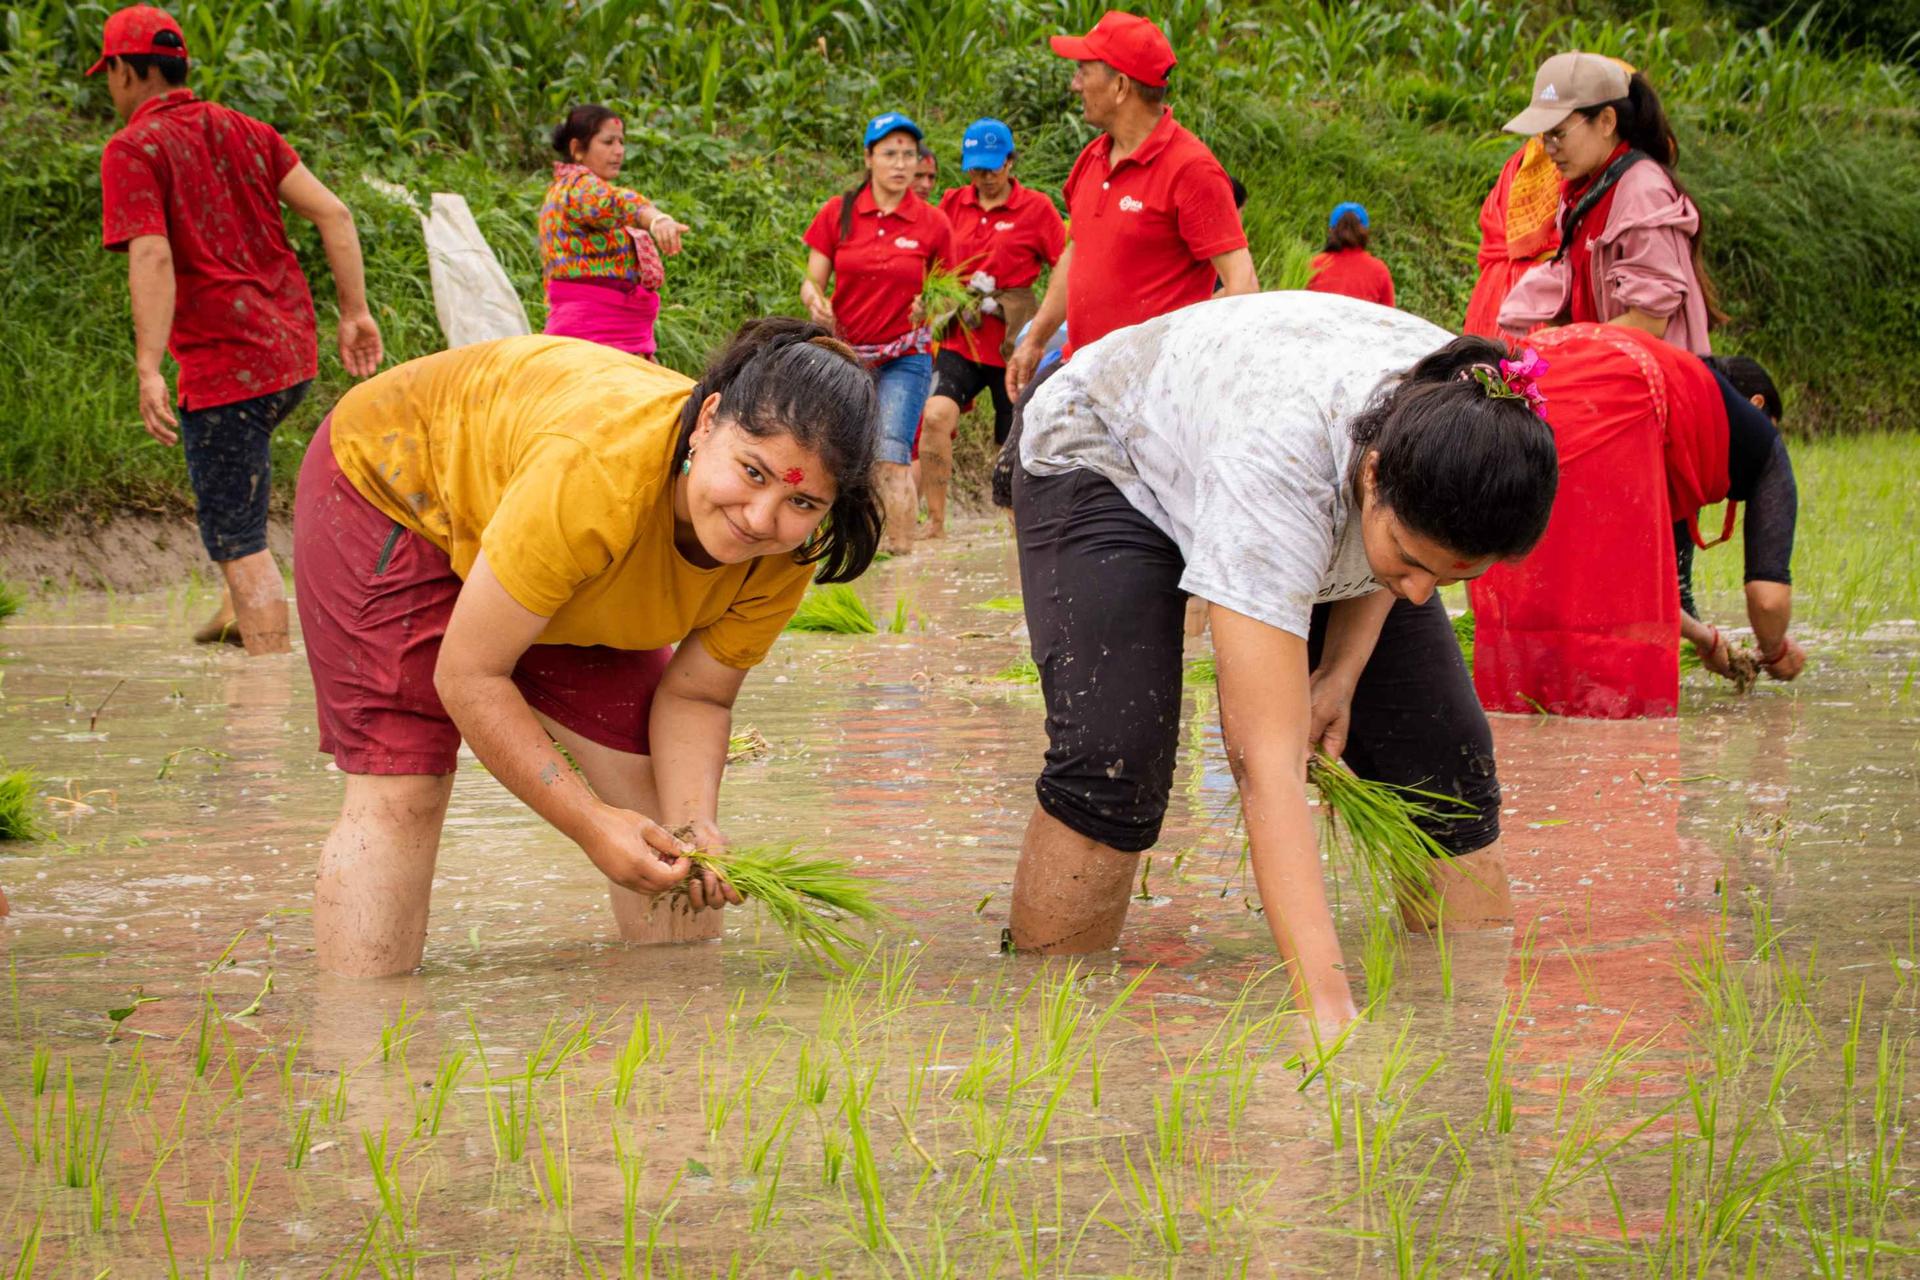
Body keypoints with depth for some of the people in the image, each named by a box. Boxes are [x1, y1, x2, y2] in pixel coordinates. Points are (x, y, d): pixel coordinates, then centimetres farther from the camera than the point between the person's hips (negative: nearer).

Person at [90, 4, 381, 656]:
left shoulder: (133, 149, -8)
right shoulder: (244, 130, 13)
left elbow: (151, 259, -21)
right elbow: (332, 213, 6)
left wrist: (148, 370, -27)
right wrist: (356, 313, 8)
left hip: (225, 363, -8)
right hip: (294, 354, 8)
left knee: (237, 543, -4)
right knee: (242, 455, 36)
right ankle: (242, 609, 34)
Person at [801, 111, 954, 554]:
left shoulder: (932, 223, -1)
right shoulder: (837, 213, 1)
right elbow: (812, 281, 2)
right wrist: (815, 301, -21)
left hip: (904, 357, -2)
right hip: (843, 352, 2)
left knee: (891, 457, -17)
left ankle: (900, 551, -17)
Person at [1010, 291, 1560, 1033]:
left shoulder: (1474, 434, -30)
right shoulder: (1273, 455, -46)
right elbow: (1268, 759, -51)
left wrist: (1343, 670, -14)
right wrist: (1326, 1003, -57)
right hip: (1108, 464, -5)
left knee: (1444, 760, -6)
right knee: (1110, 763, -26)